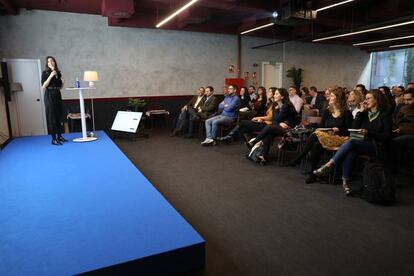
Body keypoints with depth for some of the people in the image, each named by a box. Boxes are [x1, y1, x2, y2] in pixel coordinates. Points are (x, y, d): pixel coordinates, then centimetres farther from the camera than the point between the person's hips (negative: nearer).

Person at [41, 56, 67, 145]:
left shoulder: (58, 72, 12)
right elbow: (43, 86, -12)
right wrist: (51, 76, -17)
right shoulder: (45, 72, -3)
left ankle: (59, 136, 18)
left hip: (57, 95, 6)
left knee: (59, 116, 8)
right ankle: (53, 139, -3)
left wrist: (62, 82, -3)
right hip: (49, 95, -6)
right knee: (51, 116, -5)